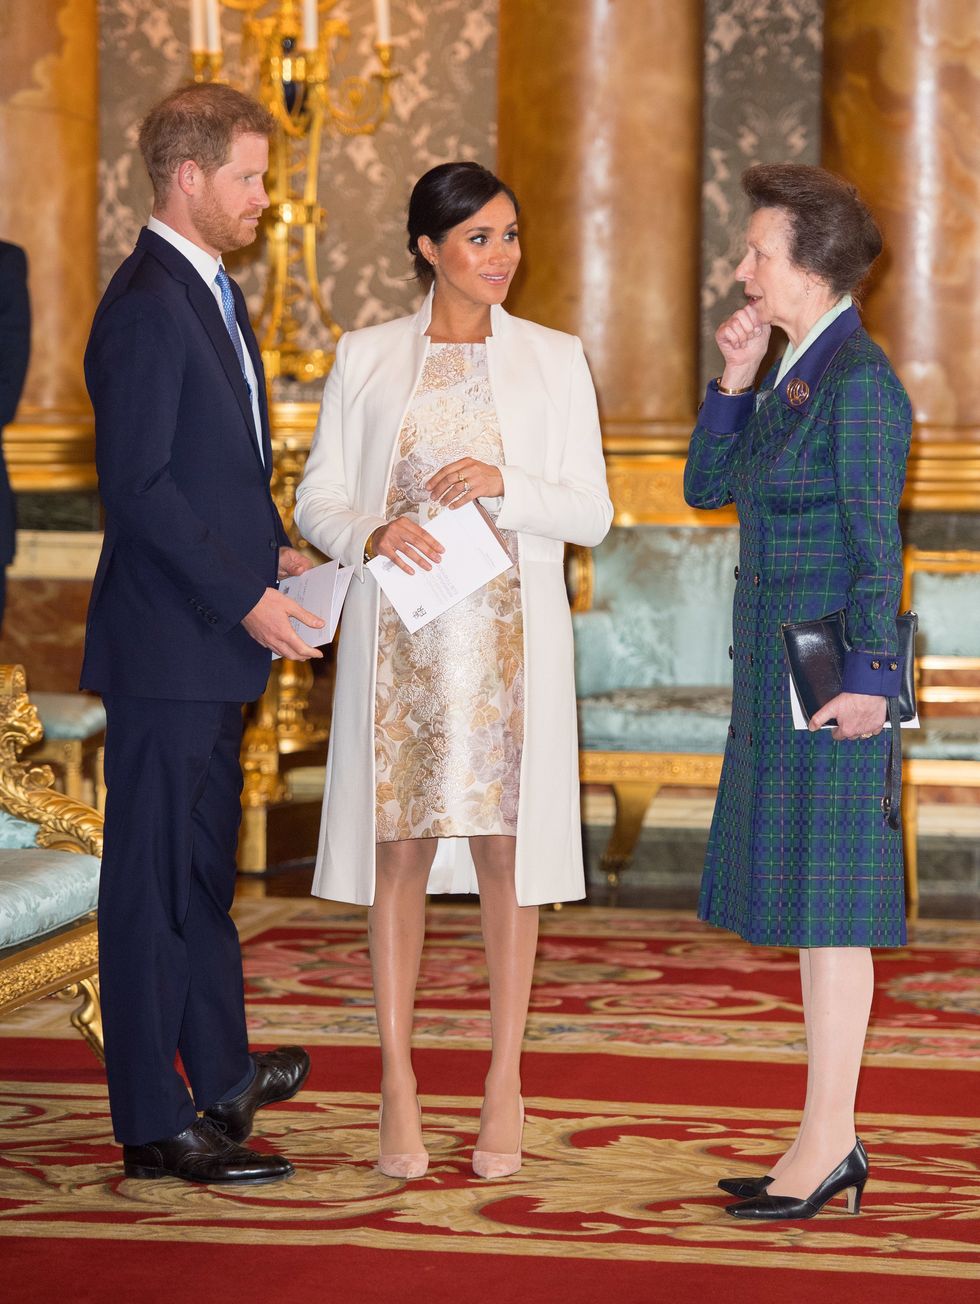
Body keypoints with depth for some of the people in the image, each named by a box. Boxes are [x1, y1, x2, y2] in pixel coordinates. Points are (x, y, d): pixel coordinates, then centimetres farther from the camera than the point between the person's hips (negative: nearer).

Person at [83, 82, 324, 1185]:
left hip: (211, 644, 10)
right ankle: (154, 1124, 4)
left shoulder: (208, 291, 15)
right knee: (154, 878, -3)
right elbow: (138, 486, -21)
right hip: (166, 646, -10)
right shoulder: (147, 307, -16)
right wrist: (245, 596, -19)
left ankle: (221, 1072, 34)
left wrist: (273, 550, 10)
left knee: (204, 865, 20)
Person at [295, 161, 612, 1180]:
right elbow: (317, 496, 6)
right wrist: (372, 533, -15)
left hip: (508, 632, 0)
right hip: (399, 630, 0)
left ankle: (505, 1082, 9)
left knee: (504, 847, 0)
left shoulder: (554, 360, 6)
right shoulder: (366, 358, 7)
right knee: (399, 847, 0)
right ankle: (398, 1087, 7)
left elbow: (591, 512, 3)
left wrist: (504, 487, -14)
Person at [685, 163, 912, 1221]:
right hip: (779, 669, 10)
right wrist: (733, 381, 4)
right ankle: (833, 1146, 17)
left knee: (826, 905, -5)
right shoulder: (791, 373, 14)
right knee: (805, 905, 11)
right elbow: (707, 488, 15)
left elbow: (876, 546, -16)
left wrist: (864, 677, -18)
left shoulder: (859, 380, -13)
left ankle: (826, 1143, 0)